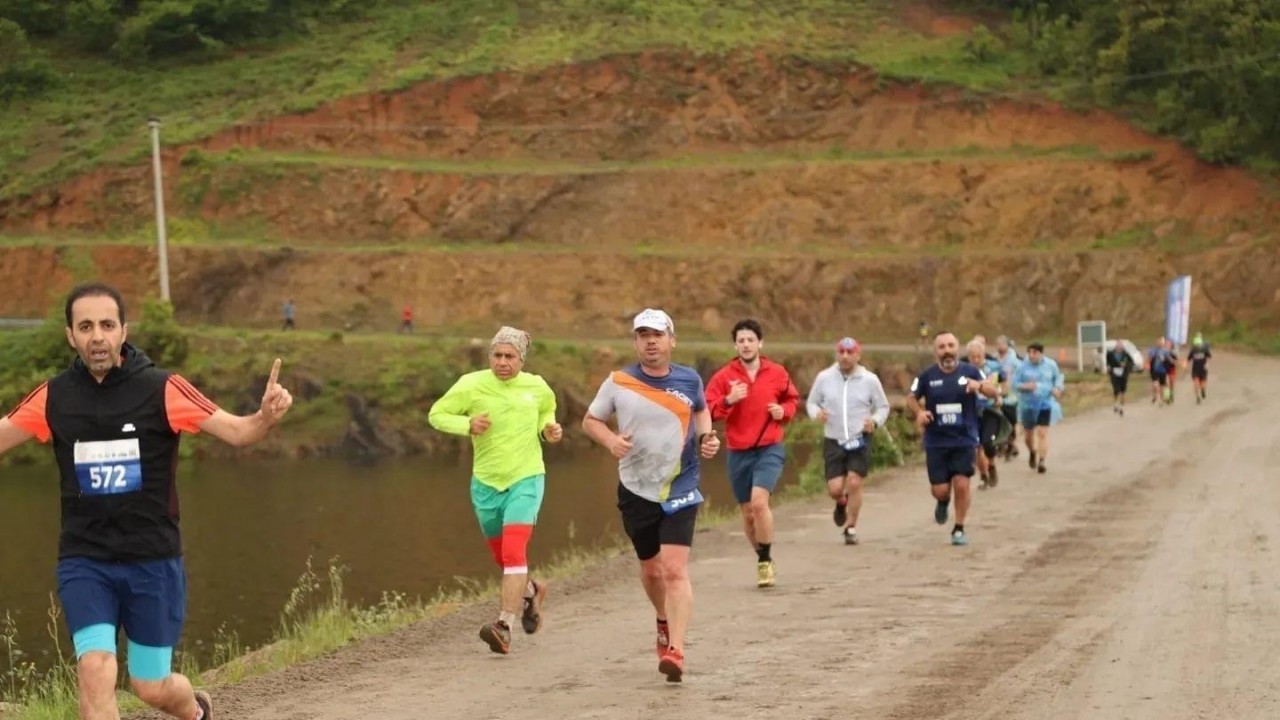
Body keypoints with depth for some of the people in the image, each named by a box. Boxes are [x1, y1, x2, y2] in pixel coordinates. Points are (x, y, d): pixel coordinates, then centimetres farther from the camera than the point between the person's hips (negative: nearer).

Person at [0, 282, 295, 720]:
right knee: (96, 672, -17)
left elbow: (237, 431, -16)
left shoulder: (162, 390, -9)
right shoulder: (53, 397, -2)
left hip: (153, 561, -1)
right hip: (83, 562, 1)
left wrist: (267, 416, -38)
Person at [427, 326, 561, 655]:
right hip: (486, 483, 2)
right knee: (501, 556, 16)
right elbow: (436, 414, -2)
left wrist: (548, 429, 0)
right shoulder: (471, 385, -7)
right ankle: (531, 591, 48)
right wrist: (467, 424, -19)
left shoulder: (537, 387, -1)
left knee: (513, 551, -20)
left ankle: (505, 626, -23)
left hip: (526, 479, -2)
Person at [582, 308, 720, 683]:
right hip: (636, 489, 2)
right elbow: (590, 420, 7)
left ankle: (676, 650, -20)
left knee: (675, 569, -16)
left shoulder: (690, 380, 0)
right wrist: (611, 440, -13)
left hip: (680, 489, -2)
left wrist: (706, 437, 2)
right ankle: (665, 622, 45)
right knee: (650, 568, 15)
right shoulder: (618, 382, -4)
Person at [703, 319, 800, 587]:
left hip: (770, 449, -2)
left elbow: (792, 399, 17)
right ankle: (765, 562, 29)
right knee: (748, 512, 9)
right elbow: (707, 411, -4)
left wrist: (784, 411, -4)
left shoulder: (777, 373, 2)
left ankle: (765, 562, -10)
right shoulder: (723, 376, -1)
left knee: (759, 501, -22)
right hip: (738, 453, 2)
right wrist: (728, 401, -21)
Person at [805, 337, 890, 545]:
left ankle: (850, 528, 4)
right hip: (833, 441, 1)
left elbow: (883, 406, 7)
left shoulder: (869, 380, -3)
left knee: (854, 483, -12)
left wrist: (875, 421, -14)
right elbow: (811, 402, 10)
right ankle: (842, 503, 34)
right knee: (835, 488, -4)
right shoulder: (824, 377, -1)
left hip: (860, 440, -1)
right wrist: (817, 413, -13)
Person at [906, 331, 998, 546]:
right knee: (940, 490, -1)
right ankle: (943, 503, 37)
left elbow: (993, 392, -10)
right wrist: (920, 412, -9)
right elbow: (911, 398, 13)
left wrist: (979, 385, -33)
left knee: (962, 484, -9)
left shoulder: (970, 372, -2)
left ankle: (959, 529, 10)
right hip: (936, 442, 1)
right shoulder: (927, 376, 0)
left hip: (964, 441, -1)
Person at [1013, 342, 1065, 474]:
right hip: (1028, 404, 1)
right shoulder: (1023, 367, -6)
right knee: (1028, 433, 13)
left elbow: (1058, 378, 11)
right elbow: (1015, 383, -3)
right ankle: (1032, 453, 45)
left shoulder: (1050, 365, -2)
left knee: (1043, 433, -11)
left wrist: (1057, 388, -9)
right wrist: (1024, 386, -23)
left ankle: (1041, 462, -10)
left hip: (1045, 403, -1)